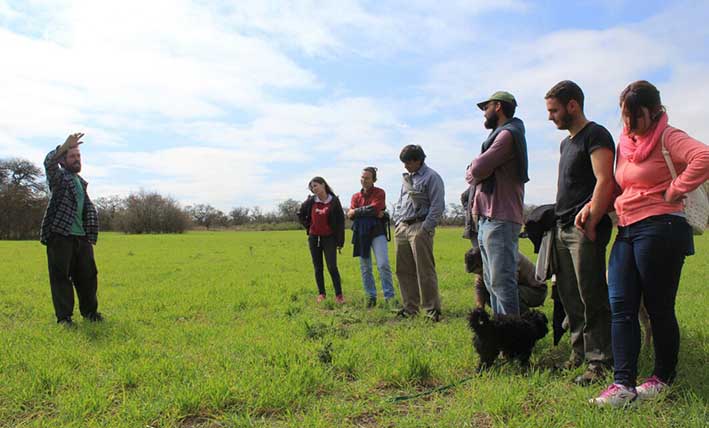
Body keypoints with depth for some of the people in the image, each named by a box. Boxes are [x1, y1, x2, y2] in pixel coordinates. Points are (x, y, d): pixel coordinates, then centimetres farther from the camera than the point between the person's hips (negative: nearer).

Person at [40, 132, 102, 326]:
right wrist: (65, 146, -40)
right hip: (60, 236, -6)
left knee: (88, 275, 9)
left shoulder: (81, 182, 19)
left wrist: (91, 235, 15)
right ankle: (64, 317, 5)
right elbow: (49, 162, -24)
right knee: (61, 276, -2)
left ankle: (90, 311, 22)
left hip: (82, 237, 6)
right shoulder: (58, 177, 0)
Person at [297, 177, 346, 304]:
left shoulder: (334, 201, -7)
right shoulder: (311, 201, 1)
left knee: (332, 267, -8)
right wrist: (308, 226, 8)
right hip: (314, 237, 4)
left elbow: (340, 221, -6)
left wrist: (340, 241, -8)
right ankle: (321, 294, 18)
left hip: (329, 238, -3)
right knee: (318, 267, 8)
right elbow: (300, 214, 18)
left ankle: (339, 295, 0)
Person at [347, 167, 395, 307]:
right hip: (361, 234, 5)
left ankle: (389, 297, -6)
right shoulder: (355, 196, 13)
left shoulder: (379, 193, 1)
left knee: (383, 264, -15)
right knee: (365, 268, 7)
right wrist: (369, 211, -13)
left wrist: (358, 211, -4)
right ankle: (371, 297, 18)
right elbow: (350, 214, -1)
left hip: (377, 231, -4)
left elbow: (375, 209, -15)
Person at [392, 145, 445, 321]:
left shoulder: (431, 177, -4)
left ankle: (432, 309, 0)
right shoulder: (407, 178, 20)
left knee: (425, 270, -8)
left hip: (419, 228, -7)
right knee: (404, 270, 8)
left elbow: (437, 206, -10)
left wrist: (425, 228, -14)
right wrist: (397, 222, 12)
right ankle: (410, 307, 18)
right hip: (402, 228, 8)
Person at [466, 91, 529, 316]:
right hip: (488, 218, 11)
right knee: (492, 281, 15)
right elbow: (472, 173, 19)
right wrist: (476, 172, -2)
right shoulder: (499, 134, 24)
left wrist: (472, 172, 3)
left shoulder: (507, 134, -8)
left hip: (500, 221, -11)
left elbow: (477, 170, -17)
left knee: (501, 281, -10)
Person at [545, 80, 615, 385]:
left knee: (592, 297, -5)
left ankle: (599, 362, 3)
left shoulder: (596, 135, -6)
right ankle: (579, 353, 22)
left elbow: (605, 182, -16)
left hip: (584, 230, -9)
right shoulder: (566, 142, 21)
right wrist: (557, 222, 15)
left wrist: (590, 225, -21)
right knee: (569, 297, 11)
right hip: (562, 228, 9)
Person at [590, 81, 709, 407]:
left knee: (658, 307, 3)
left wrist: (674, 191, -18)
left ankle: (663, 378, 20)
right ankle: (623, 383, 1)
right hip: (626, 231, 8)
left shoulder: (667, 138, -7)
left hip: (659, 229, -8)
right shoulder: (625, 142, 16)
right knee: (621, 306, -1)